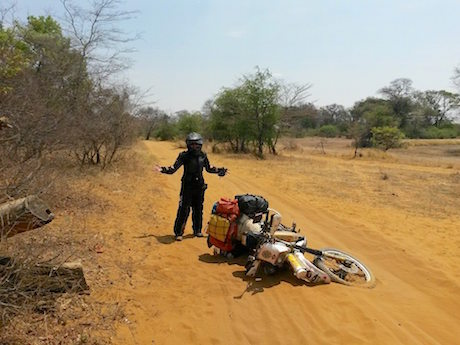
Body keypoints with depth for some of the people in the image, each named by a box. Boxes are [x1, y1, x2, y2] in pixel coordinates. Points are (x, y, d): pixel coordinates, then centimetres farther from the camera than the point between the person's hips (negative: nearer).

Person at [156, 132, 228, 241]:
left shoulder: (203, 156, 5)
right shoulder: (184, 156, -7)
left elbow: (209, 168, 20)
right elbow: (174, 168, -9)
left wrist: (220, 170, 24)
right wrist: (163, 169, -23)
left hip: (200, 187, 4)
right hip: (187, 186, -4)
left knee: (198, 209, 14)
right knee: (183, 210, -4)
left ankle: (197, 230, 29)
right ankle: (178, 232, 6)